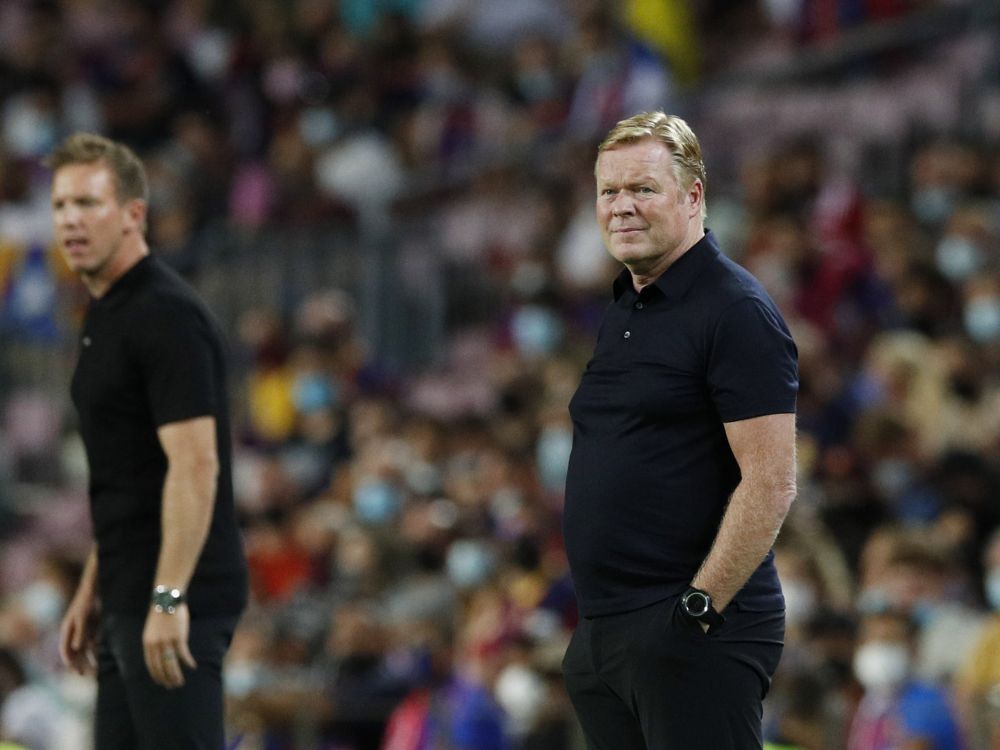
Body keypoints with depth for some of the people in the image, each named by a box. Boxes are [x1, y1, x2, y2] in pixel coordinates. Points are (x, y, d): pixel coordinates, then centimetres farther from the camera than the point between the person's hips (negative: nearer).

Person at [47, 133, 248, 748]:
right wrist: (93, 589, 22)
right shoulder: (106, 315, 15)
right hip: (131, 597, 10)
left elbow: (195, 465, -22)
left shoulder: (167, 316, -16)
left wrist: (168, 598, -27)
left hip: (176, 603, -10)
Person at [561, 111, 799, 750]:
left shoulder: (737, 310, -10)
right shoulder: (621, 313, 17)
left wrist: (699, 607, -19)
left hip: (698, 635, -9)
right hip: (601, 636, 9)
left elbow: (771, 483, -17)